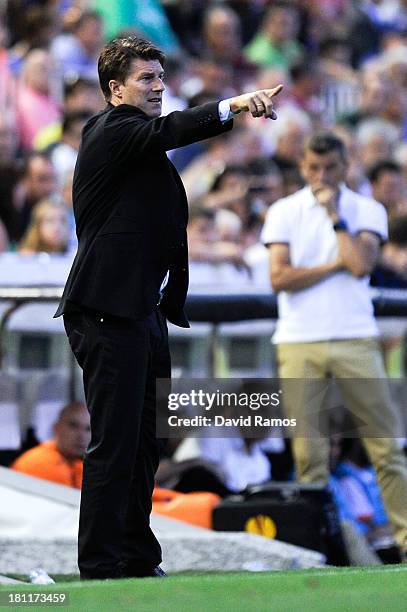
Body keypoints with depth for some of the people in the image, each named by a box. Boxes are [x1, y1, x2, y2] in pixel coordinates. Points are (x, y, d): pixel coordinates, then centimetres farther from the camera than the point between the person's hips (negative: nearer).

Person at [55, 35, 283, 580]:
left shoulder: (141, 147, 23)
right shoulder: (112, 131, -7)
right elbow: (166, 132, -27)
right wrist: (230, 106, -40)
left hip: (141, 312, 10)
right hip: (108, 314, -10)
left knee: (143, 444, 13)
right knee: (114, 445, -10)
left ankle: (138, 561, 20)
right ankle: (99, 570, -8)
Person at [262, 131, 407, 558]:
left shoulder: (367, 210, 8)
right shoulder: (284, 212, 8)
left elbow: (361, 264, -10)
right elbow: (280, 277, -4)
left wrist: (334, 215, -5)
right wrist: (337, 264, -5)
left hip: (355, 340, 0)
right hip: (299, 342, 0)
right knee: (308, 451, -1)